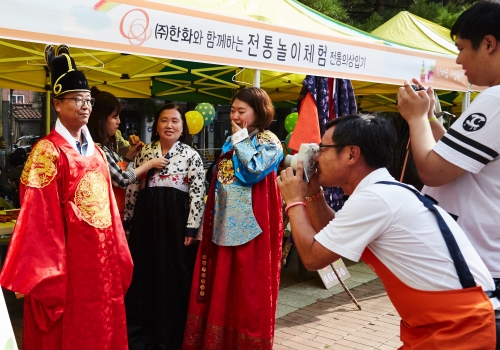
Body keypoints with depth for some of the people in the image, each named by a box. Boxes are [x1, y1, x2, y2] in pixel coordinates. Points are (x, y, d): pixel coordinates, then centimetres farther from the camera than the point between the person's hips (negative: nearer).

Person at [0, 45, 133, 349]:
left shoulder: (96, 151, 11)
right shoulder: (47, 151, -10)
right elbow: (39, 218, -15)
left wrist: (119, 258, 11)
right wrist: (49, 275, -17)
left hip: (102, 260, 7)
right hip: (67, 261, -7)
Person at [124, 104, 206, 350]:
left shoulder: (191, 156, -1)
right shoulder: (144, 152, 9)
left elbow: (197, 194, -6)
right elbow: (133, 187, 12)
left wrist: (191, 228, -11)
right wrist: (127, 220, 9)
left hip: (175, 221, -3)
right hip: (145, 219, 3)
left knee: (172, 277, 3)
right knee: (142, 274, 8)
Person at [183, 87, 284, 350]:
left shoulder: (268, 142, -4)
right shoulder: (231, 142, 16)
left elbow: (252, 172, -19)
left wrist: (240, 140, -10)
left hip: (250, 223, -7)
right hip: (225, 222, 7)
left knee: (248, 285, -1)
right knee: (220, 284, 10)